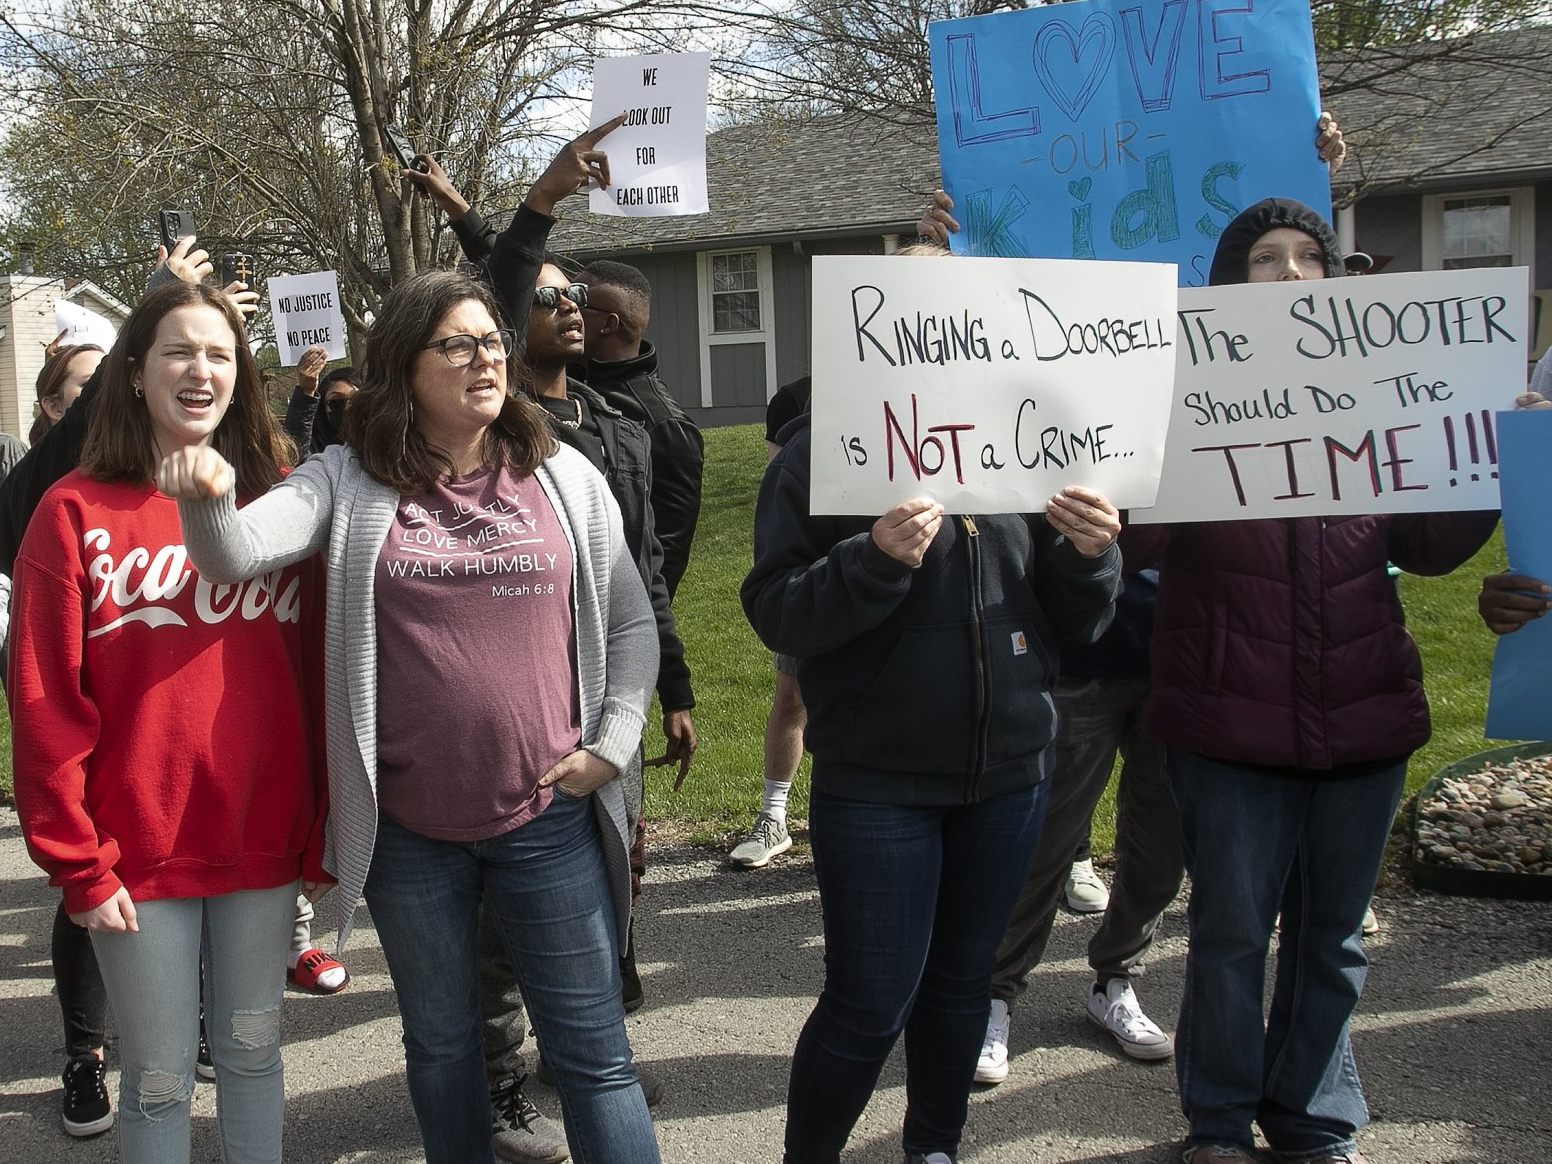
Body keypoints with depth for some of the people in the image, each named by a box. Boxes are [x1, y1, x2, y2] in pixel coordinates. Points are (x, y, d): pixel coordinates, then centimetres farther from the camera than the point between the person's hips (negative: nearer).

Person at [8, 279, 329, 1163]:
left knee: (253, 1050, 15)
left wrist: (324, 836, 3)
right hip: (138, 853, -2)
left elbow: (318, 675, 5)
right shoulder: (76, 511, -4)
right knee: (160, 1076, 9)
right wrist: (78, 863, -8)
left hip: (263, 840, 2)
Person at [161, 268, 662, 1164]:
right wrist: (209, 503, -35)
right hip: (408, 827, 1)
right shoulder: (350, 483, 0)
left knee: (596, 1054, 6)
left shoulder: (565, 477, 3)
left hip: (548, 816, 0)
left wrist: (612, 744, -3)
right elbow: (238, 555, -14)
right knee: (441, 1044, 19)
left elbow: (632, 623, 7)